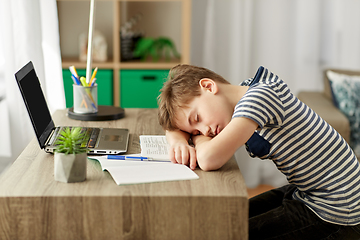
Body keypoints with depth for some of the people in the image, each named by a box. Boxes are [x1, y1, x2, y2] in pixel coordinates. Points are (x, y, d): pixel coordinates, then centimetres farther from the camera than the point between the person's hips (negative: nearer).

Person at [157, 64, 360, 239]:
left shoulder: (260, 96, -24)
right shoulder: (244, 92, 3)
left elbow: (208, 160, -35)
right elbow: (172, 126, 13)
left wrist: (199, 139, -12)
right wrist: (179, 140, -11)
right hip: (304, 192, 9)